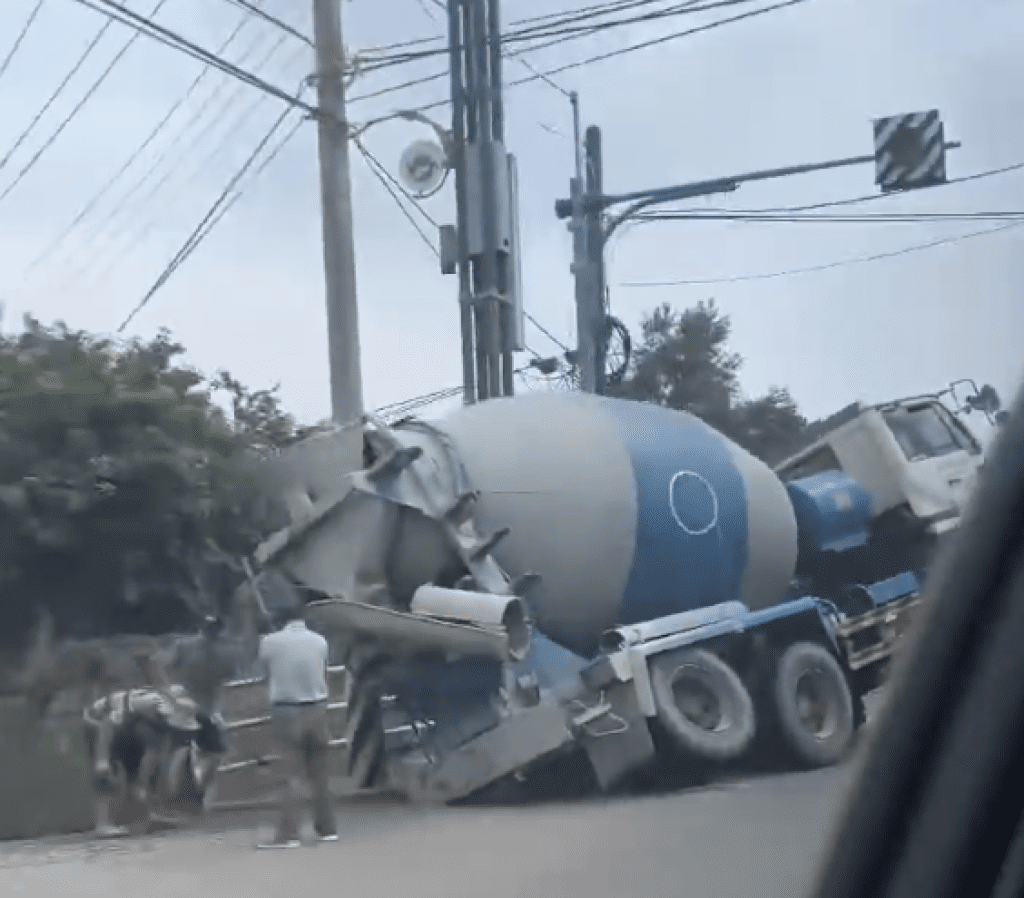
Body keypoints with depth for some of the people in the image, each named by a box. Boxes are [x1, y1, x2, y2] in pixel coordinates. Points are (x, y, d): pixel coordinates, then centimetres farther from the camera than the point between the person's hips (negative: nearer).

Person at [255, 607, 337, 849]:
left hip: (286, 712, -3)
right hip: (317, 709, 3)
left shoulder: (269, 642, -6)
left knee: (288, 776, -4)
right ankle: (327, 828, 16)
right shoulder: (320, 641, 2)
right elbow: (324, 676, 7)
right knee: (319, 774, 11)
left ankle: (288, 833, -10)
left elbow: (267, 677, 1)